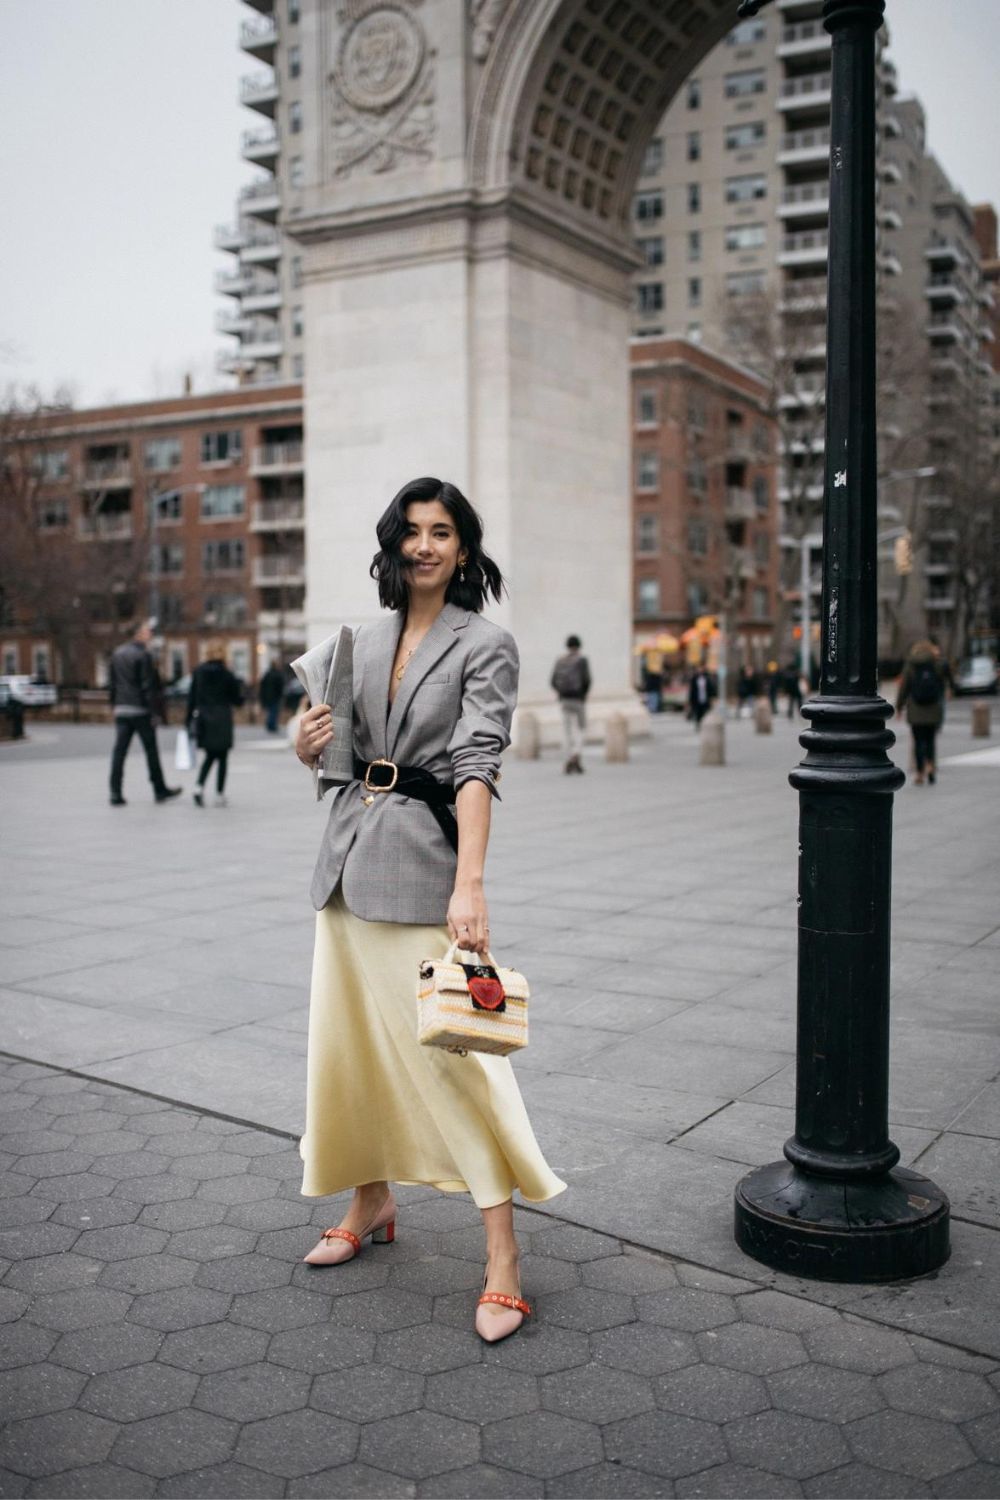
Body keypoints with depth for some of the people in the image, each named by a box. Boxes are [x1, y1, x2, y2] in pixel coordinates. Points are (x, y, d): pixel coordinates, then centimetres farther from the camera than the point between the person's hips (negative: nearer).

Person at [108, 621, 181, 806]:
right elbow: (148, 686, -14)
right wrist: (152, 712, -11)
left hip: (121, 710, 6)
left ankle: (115, 793, -2)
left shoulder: (117, 654, 10)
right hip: (140, 709, -6)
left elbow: (111, 683, 14)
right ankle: (160, 790, 14)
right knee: (151, 750, 5)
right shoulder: (143, 655, -12)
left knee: (119, 751, 2)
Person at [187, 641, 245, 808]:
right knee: (222, 758, 6)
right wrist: (239, 685, 13)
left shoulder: (198, 672, 2)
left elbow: (191, 698, 3)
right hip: (222, 720, -4)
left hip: (203, 717, 4)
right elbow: (237, 700, -3)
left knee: (210, 756, 17)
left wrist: (190, 721, 7)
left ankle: (199, 787, -3)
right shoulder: (226, 674, -8)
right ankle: (220, 795, 6)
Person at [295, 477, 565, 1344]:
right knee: (350, 1037, 14)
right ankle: (372, 1205, 35)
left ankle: (502, 1265, 0)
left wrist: (469, 885, -27)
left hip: (427, 858, -7)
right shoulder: (368, 640, 13)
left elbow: (477, 764, -17)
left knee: (452, 1047, -8)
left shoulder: (486, 644, -5)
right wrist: (308, 744, -4)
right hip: (352, 852, 7)